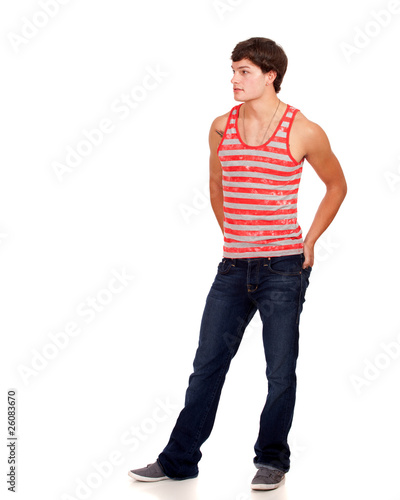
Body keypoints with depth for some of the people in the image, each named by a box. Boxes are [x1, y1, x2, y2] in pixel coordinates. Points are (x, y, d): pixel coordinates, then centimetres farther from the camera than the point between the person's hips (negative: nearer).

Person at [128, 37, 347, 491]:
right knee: (206, 365, 7)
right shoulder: (222, 127, 6)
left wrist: (309, 241, 4)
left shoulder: (303, 132, -6)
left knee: (280, 372, 5)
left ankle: (272, 461, 22)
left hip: (284, 267, -4)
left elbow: (336, 185, 8)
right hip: (233, 266, 4)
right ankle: (179, 460, 17)